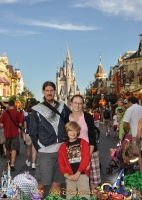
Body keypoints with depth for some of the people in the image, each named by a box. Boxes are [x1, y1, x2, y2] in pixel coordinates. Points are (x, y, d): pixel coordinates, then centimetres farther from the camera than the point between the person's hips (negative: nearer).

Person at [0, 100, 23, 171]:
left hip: (7, 134, 3)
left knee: (7, 149, 21)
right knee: (14, 149, -1)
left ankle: (8, 160, 42)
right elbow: (20, 125, -7)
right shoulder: (17, 113, -8)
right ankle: (12, 164, -14)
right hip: (15, 134, -3)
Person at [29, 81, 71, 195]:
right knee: (42, 184, -1)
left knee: (57, 183, 9)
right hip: (44, 152, -3)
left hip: (60, 150, 3)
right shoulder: (37, 110, 1)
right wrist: (39, 147, -3)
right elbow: (32, 132, 3)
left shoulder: (62, 107, 10)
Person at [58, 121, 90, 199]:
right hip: (70, 176, 2)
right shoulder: (63, 147, 9)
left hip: (82, 174, -2)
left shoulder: (83, 143, 3)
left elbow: (86, 159, -4)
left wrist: (78, 173, -10)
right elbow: (61, 163, 6)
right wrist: (67, 175, -7)